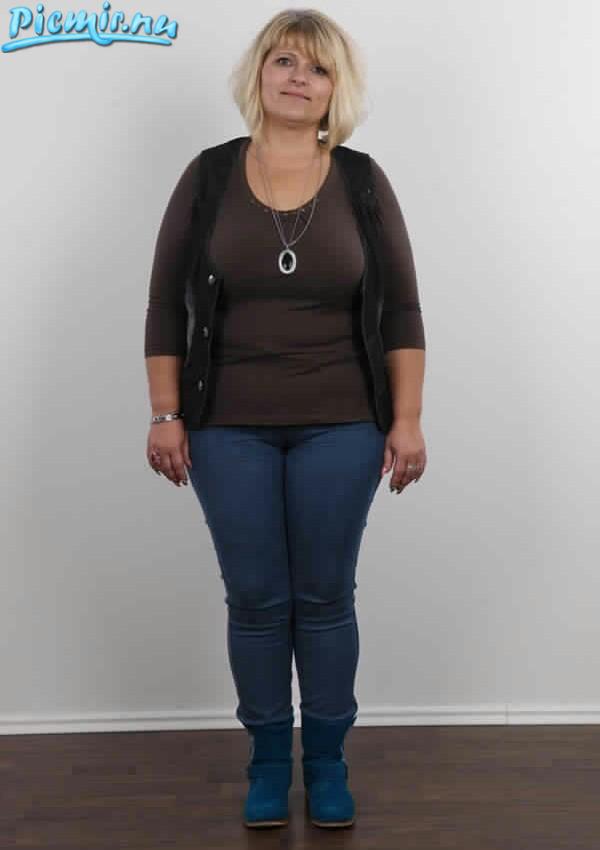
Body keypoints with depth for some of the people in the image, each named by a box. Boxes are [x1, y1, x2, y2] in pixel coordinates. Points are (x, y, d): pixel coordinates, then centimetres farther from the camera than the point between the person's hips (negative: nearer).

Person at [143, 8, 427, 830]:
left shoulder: (364, 182, 1)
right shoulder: (207, 177, 1)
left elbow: (401, 311, 1)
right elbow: (166, 306, 2)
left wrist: (407, 420, -4)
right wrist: (165, 415, -3)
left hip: (339, 427, 0)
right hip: (229, 429, 1)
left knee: (326, 596, 7)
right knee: (254, 598, 7)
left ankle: (327, 758, 24)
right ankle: (268, 756, 25)